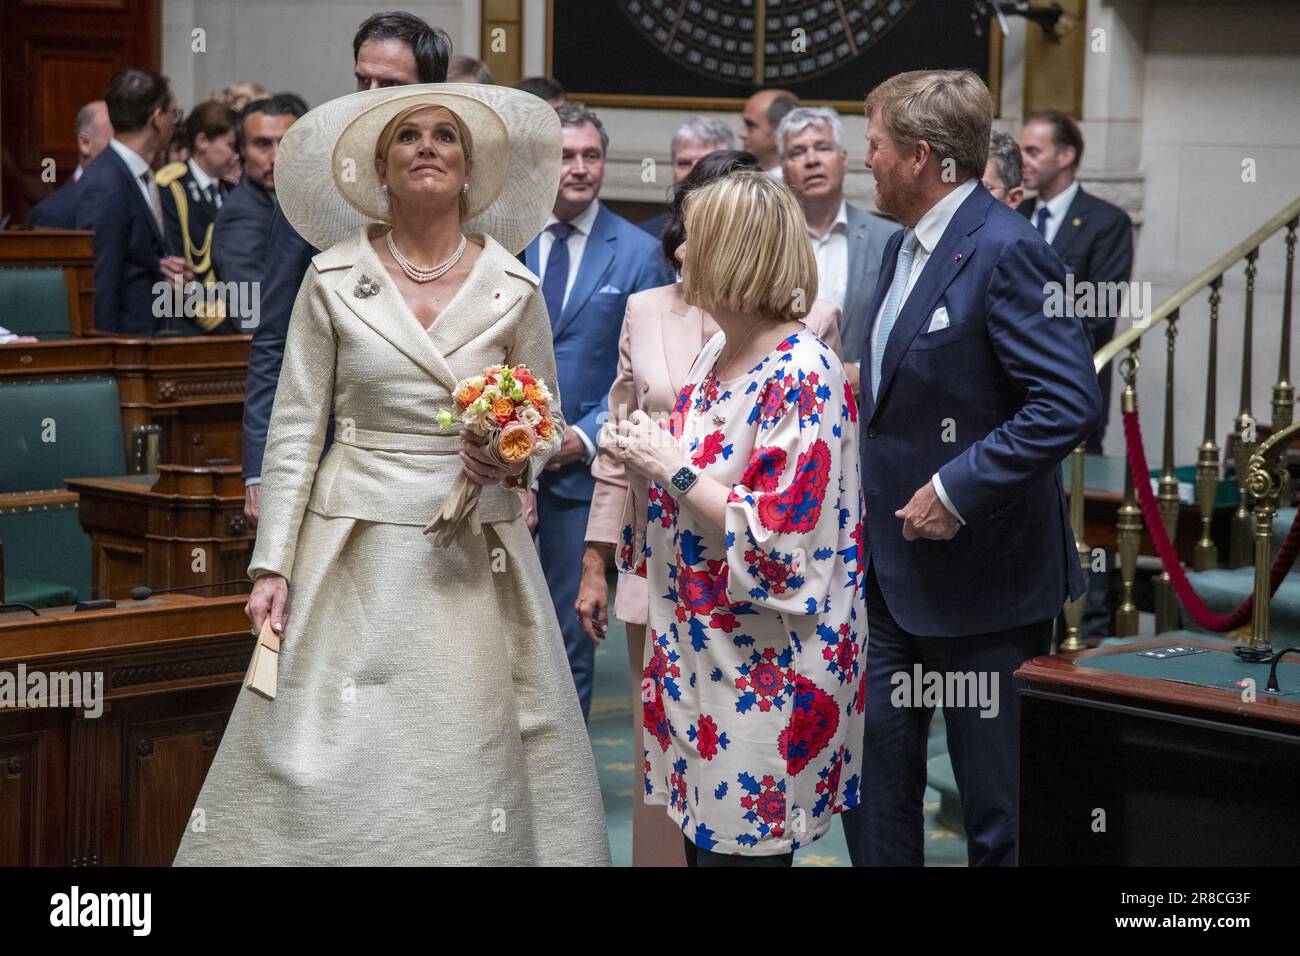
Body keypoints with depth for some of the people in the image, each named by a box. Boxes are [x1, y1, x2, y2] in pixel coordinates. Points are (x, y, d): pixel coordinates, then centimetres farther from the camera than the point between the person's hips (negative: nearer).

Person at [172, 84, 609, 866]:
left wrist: (517, 462, -11)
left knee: (474, 764, 0)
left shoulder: (513, 289, 3)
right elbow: (295, 427, 2)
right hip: (356, 551, -1)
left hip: (476, 558, 1)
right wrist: (273, 564, -3)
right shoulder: (333, 279, 1)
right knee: (334, 769, -2)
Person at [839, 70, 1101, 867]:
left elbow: (1071, 403, -26)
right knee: (873, 775, 14)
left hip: (979, 572, -9)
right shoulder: (905, 248, 11)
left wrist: (958, 492, -24)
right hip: (894, 569, 9)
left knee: (997, 799, 4)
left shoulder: (1005, 250, -18)